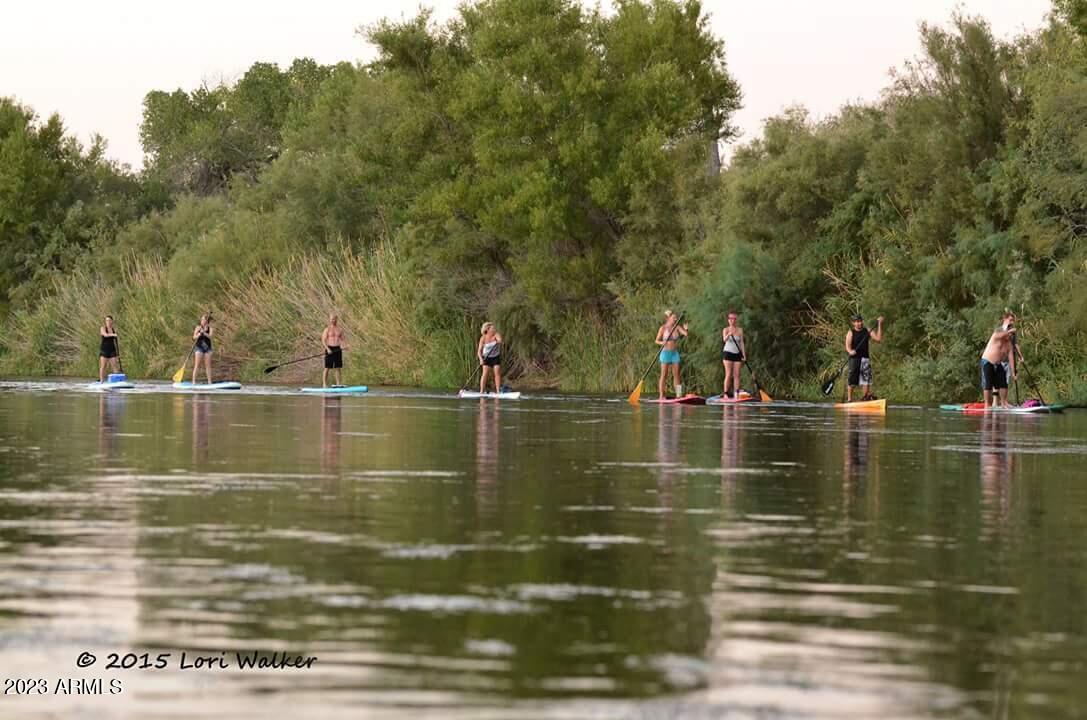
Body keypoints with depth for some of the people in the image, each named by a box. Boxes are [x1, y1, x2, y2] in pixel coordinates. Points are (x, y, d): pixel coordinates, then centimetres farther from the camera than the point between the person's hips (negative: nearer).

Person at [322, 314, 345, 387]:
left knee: (338, 368, 5)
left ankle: (338, 383, 9)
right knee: (327, 368, -3)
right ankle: (324, 384, -2)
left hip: (337, 349, 4)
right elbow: (323, 340, -6)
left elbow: (342, 339, 11)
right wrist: (327, 349, -18)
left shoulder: (340, 329, 10)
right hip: (329, 349, -4)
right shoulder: (327, 329, -2)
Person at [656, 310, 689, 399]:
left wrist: (685, 329, -24)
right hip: (665, 352, -4)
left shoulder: (677, 327, 5)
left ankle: (678, 395, 6)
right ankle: (661, 396, -4)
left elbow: (686, 334, -5)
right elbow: (657, 340, -3)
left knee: (676, 374, 3)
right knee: (664, 375, -5)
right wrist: (662, 343, -23)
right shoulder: (663, 328, -6)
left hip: (674, 353, 4)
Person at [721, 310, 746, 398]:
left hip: (737, 354, 3)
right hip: (728, 353, -3)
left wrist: (744, 355, 0)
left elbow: (741, 343, 6)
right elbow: (724, 339, -20)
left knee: (737, 375, -1)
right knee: (729, 375, -9)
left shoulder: (740, 330, 7)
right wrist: (729, 334, -42)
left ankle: (736, 394, -2)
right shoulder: (726, 330, -2)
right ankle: (726, 394, -10)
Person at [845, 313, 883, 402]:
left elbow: (878, 339, 0)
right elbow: (847, 346, -8)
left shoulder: (867, 331, 10)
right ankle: (849, 399, 5)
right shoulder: (851, 332, 1)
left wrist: (879, 325, -4)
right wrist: (850, 351, -31)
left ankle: (866, 396, -7)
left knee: (866, 377, -7)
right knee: (852, 381, -2)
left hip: (865, 358, 3)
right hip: (854, 358, -3)